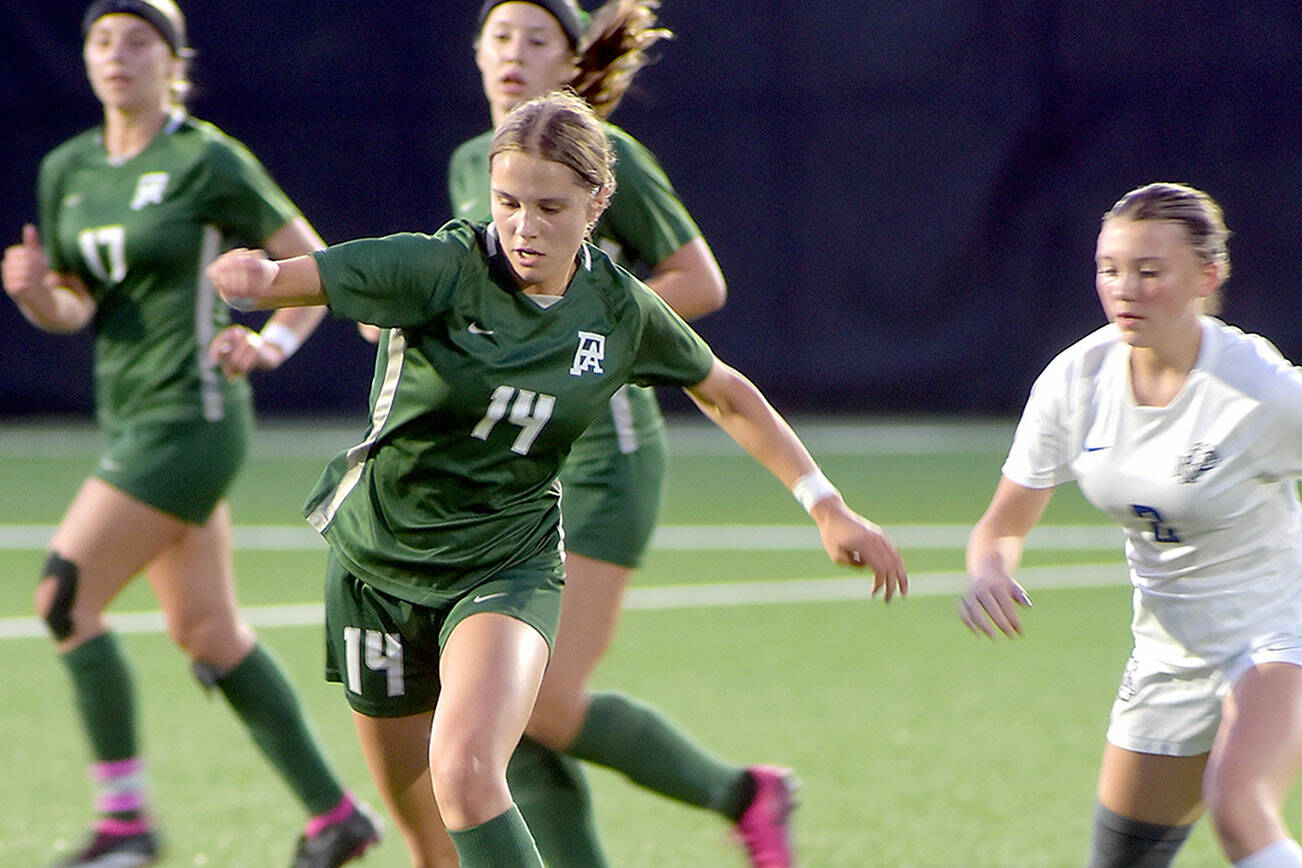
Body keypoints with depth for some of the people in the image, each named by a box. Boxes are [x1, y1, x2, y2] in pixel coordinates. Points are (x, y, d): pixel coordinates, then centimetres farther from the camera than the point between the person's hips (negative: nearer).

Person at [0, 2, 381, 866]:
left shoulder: (208, 161, -9)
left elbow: (317, 263, -1)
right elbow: (74, 309, 12)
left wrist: (274, 341, -15)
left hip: (192, 415, -8)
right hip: (131, 415, 8)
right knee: (206, 631, 10)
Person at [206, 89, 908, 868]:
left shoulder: (620, 311, -6)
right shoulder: (441, 270, -16)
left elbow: (726, 394, 11)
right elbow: (307, 276, -30)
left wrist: (827, 506, 8)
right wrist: (257, 276, -53)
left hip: (507, 566, -1)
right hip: (378, 562, 1)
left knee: (466, 775, -29)